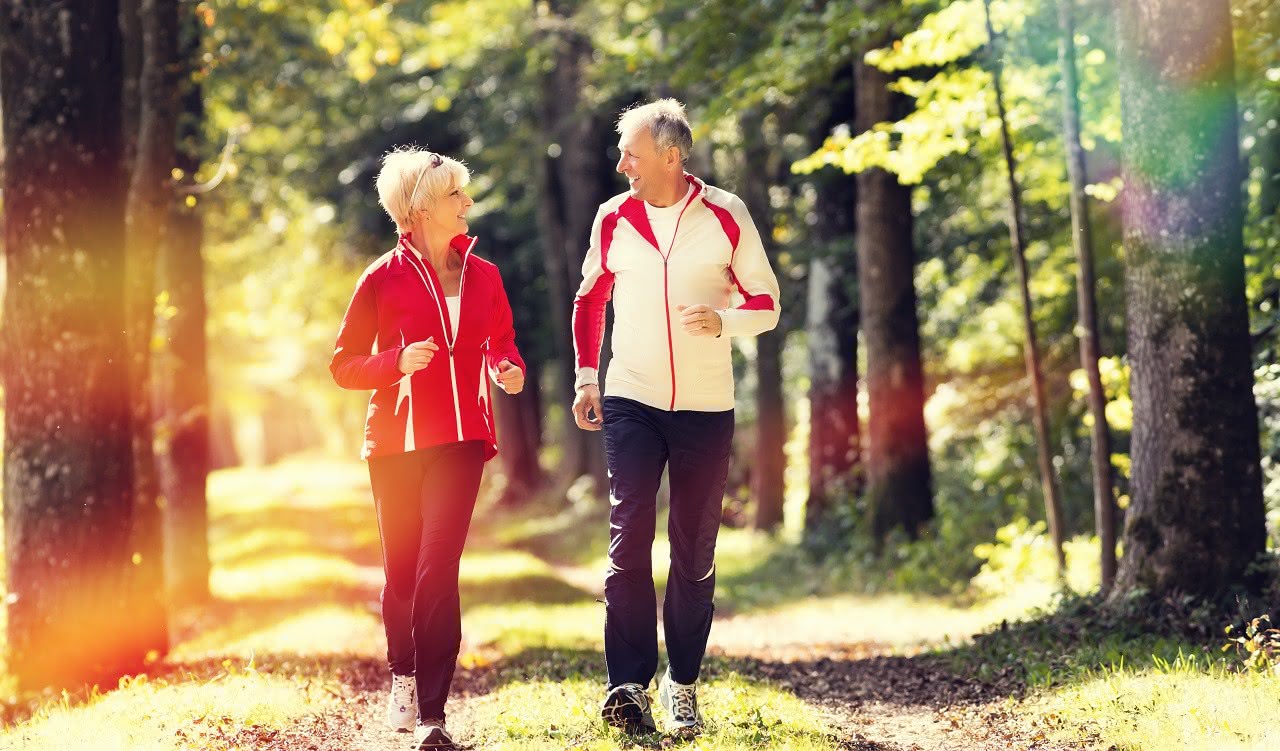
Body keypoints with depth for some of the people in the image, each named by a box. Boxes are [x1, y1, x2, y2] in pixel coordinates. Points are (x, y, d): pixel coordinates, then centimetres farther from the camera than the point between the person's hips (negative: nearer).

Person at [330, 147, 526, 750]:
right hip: (397, 440, -1)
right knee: (402, 572, 8)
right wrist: (399, 361, -17)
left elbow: (501, 342, 20)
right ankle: (402, 678, 35)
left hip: (460, 439, 1)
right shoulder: (384, 278, -2)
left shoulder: (482, 276, 8)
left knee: (438, 570, -12)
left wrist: (509, 369, -2)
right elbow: (343, 365, 1)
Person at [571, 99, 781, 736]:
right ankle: (629, 683, -12)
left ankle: (682, 683, 16)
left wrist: (724, 320, -19)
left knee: (695, 550, 6)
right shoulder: (613, 218, 3)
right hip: (630, 402, 1)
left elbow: (767, 303, 2)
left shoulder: (725, 216, -3)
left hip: (705, 407, 0)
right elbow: (590, 300, 17)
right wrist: (586, 379, 8)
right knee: (628, 538, -11)